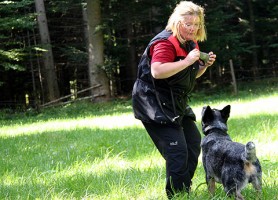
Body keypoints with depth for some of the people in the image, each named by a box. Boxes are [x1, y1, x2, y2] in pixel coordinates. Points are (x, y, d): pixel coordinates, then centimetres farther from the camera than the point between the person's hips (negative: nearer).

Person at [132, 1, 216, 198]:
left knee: (193, 142, 12)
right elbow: (157, 72, -34)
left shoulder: (191, 43, 11)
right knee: (177, 151, -15)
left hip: (176, 103, 10)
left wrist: (205, 65, 3)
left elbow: (193, 74, 24)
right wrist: (187, 61, -30)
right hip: (154, 103, -10)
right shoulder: (165, 42, -20)